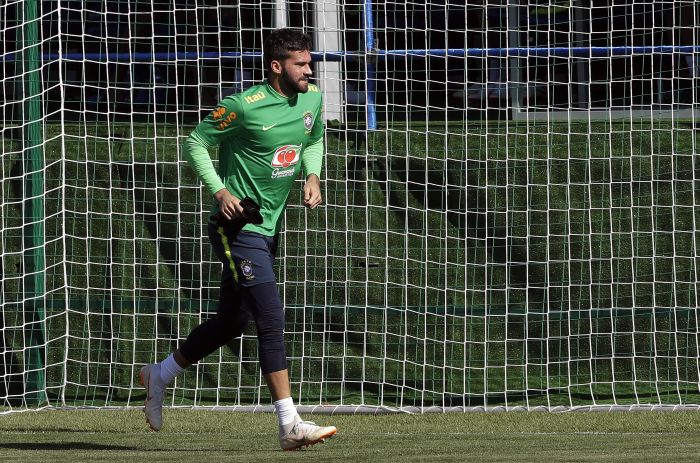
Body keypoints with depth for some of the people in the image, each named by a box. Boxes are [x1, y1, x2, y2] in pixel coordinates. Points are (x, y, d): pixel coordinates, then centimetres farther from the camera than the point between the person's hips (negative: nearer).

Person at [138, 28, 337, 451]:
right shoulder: (244, 106, -17)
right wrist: (220, 190, -17)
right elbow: (195, 143, -7)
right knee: (272, 321, -16)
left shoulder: (311, 99, 4)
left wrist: (312, 176, 4)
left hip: (269, 228, 8)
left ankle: (160, 375, 39)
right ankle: (290, 427, -17)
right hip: (237, 226, -8)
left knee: (232, 323, 18)